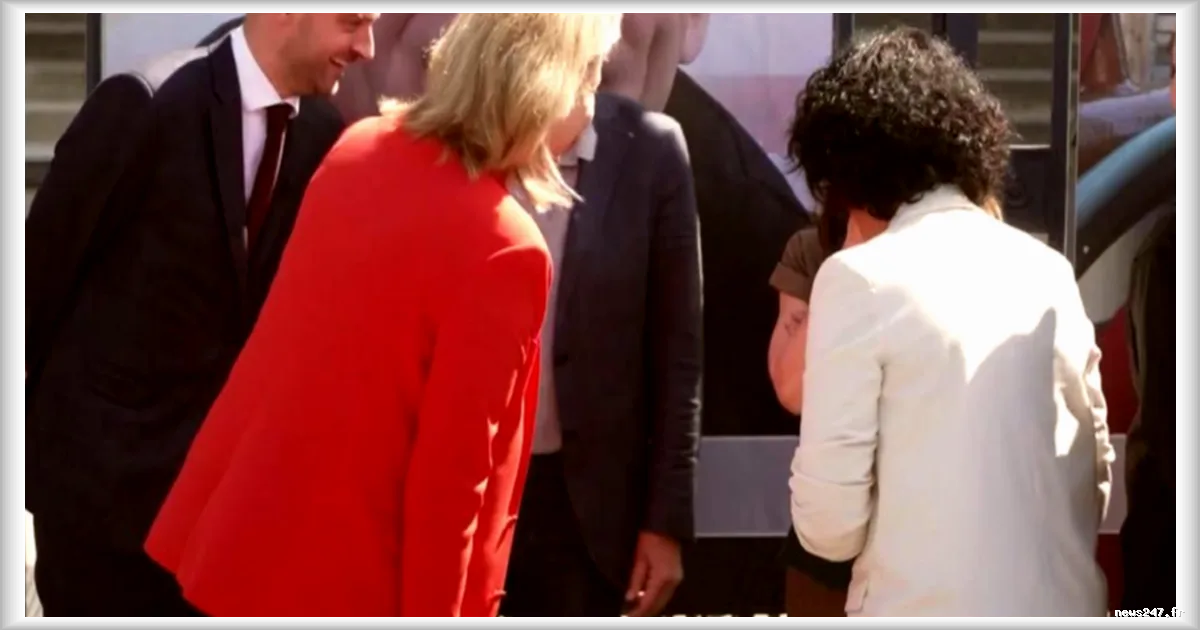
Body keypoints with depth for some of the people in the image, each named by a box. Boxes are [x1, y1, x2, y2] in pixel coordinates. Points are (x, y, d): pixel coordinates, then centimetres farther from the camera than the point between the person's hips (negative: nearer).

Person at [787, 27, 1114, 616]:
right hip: (1067, 598, 5)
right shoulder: (1046, 269, 8)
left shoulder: (860, 279, -9)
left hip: (930, 602, -5)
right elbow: (1097, 475, 14)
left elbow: (828, 519, -9)